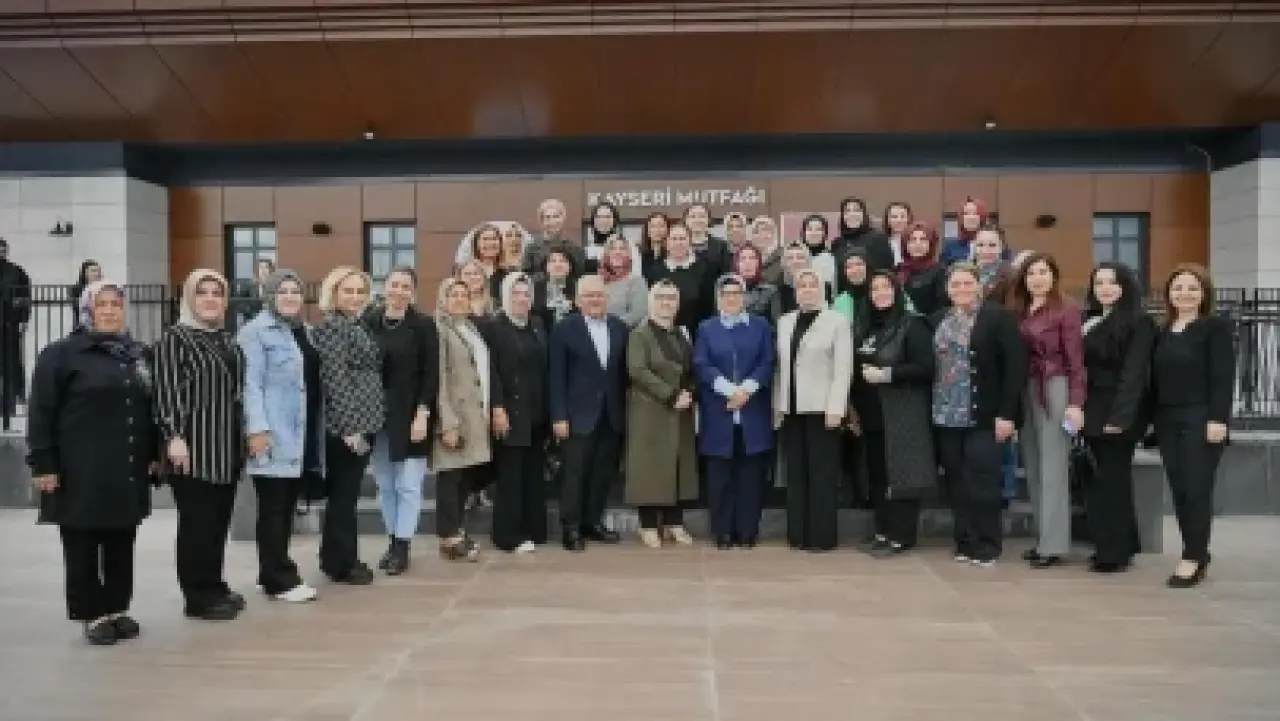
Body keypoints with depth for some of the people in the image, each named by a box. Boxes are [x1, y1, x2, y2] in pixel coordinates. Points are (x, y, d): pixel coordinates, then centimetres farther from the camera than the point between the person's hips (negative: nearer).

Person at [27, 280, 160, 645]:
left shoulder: (139, 354, 13)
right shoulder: (60, 354, -3)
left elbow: (150, 409, 18)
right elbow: (41, 414, -7)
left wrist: (155, 454, 13)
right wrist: (43, 463, -12)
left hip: (128, 473, 5)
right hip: (81, 474, -5)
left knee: (121, 546, 12)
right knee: (82, 547, 4)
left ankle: (118, 608, 23)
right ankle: (93, 615, 15)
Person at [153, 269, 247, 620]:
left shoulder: (228, 340, 15)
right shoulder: (173, 338, -5)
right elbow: (166, 390, -12)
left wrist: (244, 434, 19)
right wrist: (174, 436, -19)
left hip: (226, 445, 7)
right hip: (193, 445, -7)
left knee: (219, 520, 12)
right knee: (197, 521, -2)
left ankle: (215, 586, 22)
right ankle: (198, 596, 6)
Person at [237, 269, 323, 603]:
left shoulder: (303, 330, 17)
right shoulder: (255, 331, -6)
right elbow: (251, 384, -13)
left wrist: (317, 430, 19)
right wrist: (257, 428, -21)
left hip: (302, 436, 8)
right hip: (274, 435, -8)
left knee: (287, 507, 12)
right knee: (274, 508, -2)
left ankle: (274, 573, 22)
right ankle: (281, 579, 4)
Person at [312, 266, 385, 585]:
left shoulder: (356, 324, 16)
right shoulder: (331, 325, -11)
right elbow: (335, 379, -18)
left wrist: (364, 423, 15)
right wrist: (350, 426, -20)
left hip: (364, 422, 9)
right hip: (346, 425, -9)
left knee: (344, 493, 15)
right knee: (344, 494, -1)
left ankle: (337, 558, 25)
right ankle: (342, 564, 9)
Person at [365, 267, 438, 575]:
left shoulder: (424, 325, -4)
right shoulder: (368, 322, 3)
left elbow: (431, 374, -7)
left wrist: (422, 413, -14)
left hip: (409, 415, -3)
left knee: (408, 485, 0)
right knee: (385, 485, 11)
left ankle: (402, 546, 9)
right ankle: (392, 541, 23)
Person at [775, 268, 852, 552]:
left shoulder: (837, 321, 0)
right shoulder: (784, 322, 13)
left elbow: (843, 368, -7)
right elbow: (780, 366, 12)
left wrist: (835, 408, -14)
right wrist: (776, 405, 7)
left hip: (821, 408, -4)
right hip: (791, 408, 4)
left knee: (822, 472, 0)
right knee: (795, 472, 7)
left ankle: (822, 535, 8)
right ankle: (797, 533, 15)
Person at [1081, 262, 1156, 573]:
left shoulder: (1139, 322, -7)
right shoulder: (1088, 320, 14)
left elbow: (1134, 372, -16)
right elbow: (1083, 365, 11)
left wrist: (1121, 415, -23)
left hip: (1120, 413, -7)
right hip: (1095, 410, 7)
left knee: (1108, 482, -5)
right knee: (1114, 479, 13)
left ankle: (1113, 551, 4)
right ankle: (1123, 546, 23)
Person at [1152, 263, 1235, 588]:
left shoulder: (1217, 326, -3)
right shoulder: (1163, 332, 14)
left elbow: (1224, 376, -11)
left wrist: (1218, 418, -18)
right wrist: (1152, 418, 9)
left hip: (1201, 419, -6)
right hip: (1168, 420, 6)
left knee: (1197, 488, -5)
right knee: (1178, 489, 7)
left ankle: (1193, 557, 2)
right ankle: (1198, 552, 17)